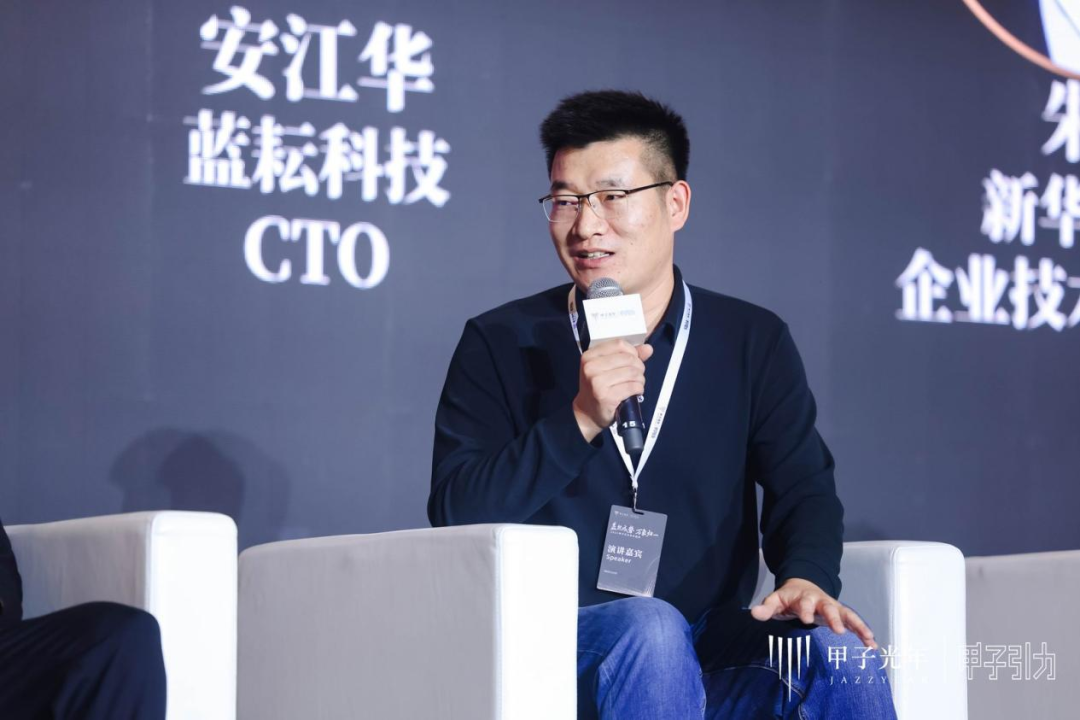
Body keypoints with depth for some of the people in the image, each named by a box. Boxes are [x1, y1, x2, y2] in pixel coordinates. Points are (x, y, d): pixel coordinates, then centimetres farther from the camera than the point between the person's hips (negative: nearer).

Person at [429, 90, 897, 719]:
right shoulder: (502, 344, 6)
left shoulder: (754, 343, 12)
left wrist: (805, 576, -21)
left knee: (844, 656, -28)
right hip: (560, 645, -1)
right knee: (650, 627, -35)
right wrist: (579, 422, -17)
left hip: (711, 654, 1)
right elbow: (455, 516, -4)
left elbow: (802, 488, 2)